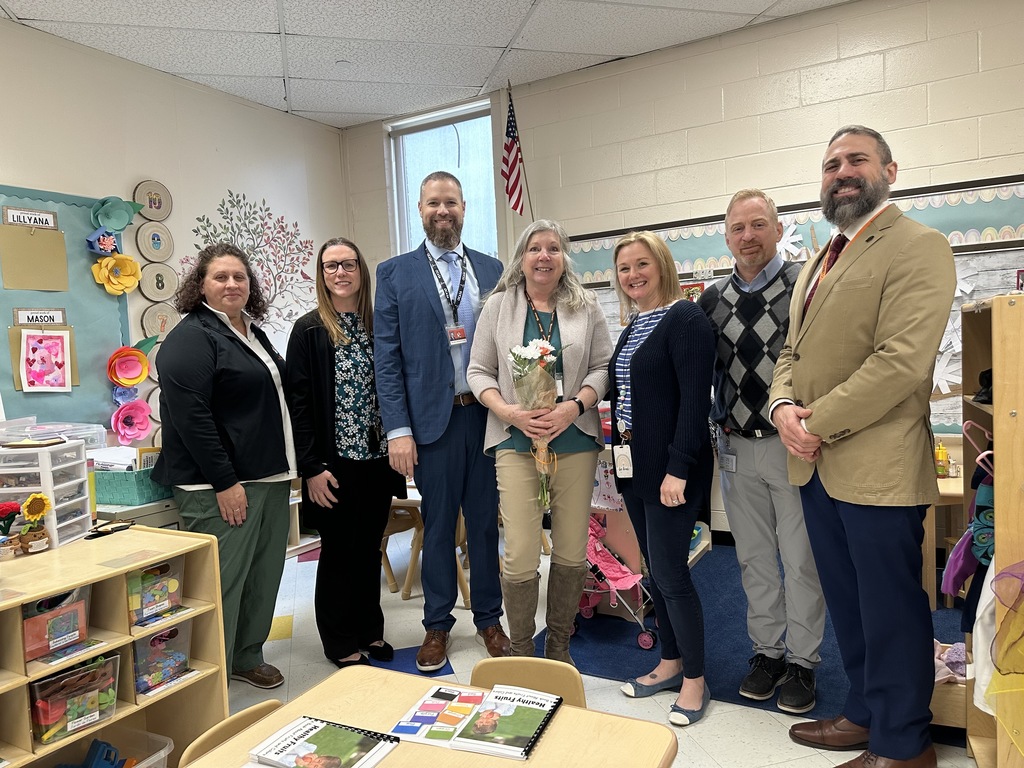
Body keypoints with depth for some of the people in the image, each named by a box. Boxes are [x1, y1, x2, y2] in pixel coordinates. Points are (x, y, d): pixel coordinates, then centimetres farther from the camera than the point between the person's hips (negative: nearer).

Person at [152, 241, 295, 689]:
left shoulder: (253, 333, 16)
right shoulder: (192, 338, -11)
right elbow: (190, 417, -19)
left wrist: (285, 468, 20)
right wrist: (225, 483, -21)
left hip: (270, 476, 9)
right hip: (222, 485, -9)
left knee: (264, 575, 15)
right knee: (222, 581, -1)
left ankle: (247, 657, 31)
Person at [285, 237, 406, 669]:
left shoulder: (379, 326, 7)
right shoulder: (309, 330, -5)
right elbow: (298, 401, -9)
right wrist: (311, 467, -14)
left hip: (377, 459, 4)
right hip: (335, 463, -4)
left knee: (370, 547, 15)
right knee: (338, 551, 8)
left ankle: (370, 631, 32)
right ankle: (342, 644, 23)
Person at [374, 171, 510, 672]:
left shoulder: (492, 270, 9)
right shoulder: (395, 273, 2)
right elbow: (386, 357, -2)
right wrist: (397, 429, -9)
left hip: (488, 416, 2)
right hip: (433, 419, -2)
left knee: (486, 522, 12)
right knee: (438, 526, 9)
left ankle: (489, 619, 29)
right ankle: (437, 625, 27)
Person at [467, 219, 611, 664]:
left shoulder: (586, 308, 7)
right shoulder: (499, 306, 6)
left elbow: (603, 367, 6)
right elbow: (479, 371, 5)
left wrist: (575, 405, -11)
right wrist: (508, 411, -11)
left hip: (575, 440, 2)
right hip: (517, 443, -1)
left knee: (571, 554, 7)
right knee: (520, 557, -4)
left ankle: (559, 646, 28)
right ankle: (520, 653, 18)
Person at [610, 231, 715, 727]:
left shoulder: (685, 319, -12)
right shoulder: (633, 325, 14)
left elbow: (694, 399, -19)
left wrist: (678, 469, -23)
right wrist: (621, 454, 11)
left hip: (670, 467, -8)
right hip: (635, 464, 8)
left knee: (670, 572, -3)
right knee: (655, 569, 15)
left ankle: (695, 680, 15)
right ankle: (670, 663, 30)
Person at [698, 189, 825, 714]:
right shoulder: (713, 300, 7)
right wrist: (721, 419, 6)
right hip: (737, 448, 4)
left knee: (801, 560, 6)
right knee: (754, 558, 14)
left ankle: (802, 662, 24)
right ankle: (766, 652, 30)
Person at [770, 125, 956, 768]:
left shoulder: (918, 248, -9)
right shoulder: (820, 261, 18)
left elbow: (902, 360, -20)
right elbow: (792, 351, 16)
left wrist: (819, 423, -16)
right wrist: (783, 406, -3)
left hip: (877, 468, -8)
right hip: (817, 467, 8)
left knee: (891, 611, 6)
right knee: (847, 605, 19)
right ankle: (866, 714, 36)